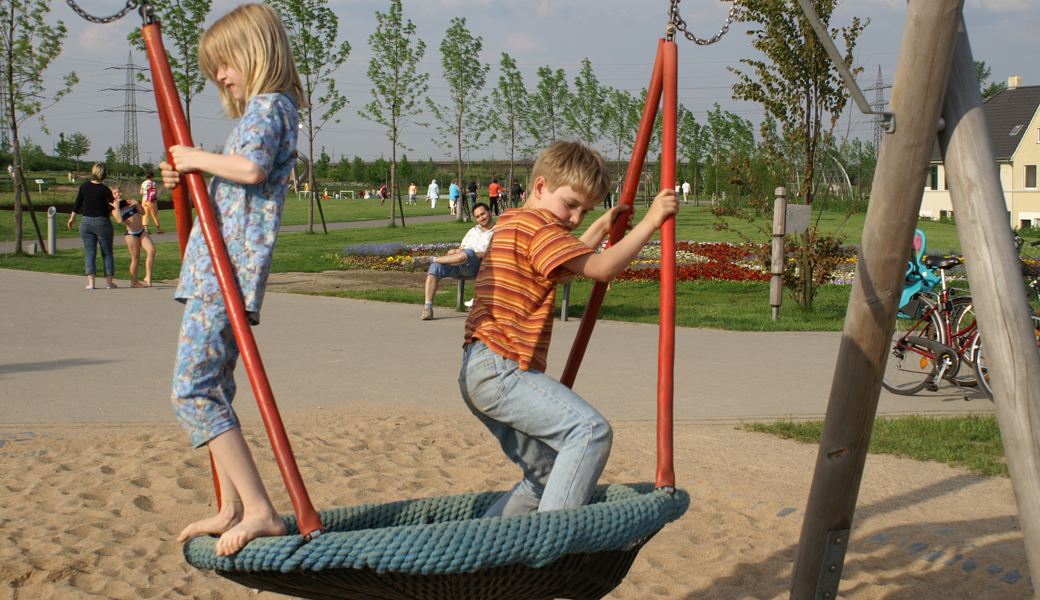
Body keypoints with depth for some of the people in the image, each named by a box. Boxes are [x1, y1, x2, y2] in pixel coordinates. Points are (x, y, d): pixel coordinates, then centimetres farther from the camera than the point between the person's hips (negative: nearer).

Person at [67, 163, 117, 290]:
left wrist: (72, 217, 23)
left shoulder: (84, 187, 0)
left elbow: (77, 204, 9)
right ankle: (109, 282, 9)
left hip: (86, 222, 3)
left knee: (90, 253, 5)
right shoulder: (105, 190, -13)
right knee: (107, 253, 8)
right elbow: (113, 207, -15)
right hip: (103, 223, -3)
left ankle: (90, 282, -6)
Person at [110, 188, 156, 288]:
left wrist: (137, 204, -6)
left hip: (142, 232, 4)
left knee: (152, 250, -14)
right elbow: (119, 220, -22)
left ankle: (148, 277, -9)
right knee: (135, 258, -1)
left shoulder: (131, 203, 10)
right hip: (131, 234, -4)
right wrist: (117, 207, -17)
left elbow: (143, 211, 10)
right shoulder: (115, 210, -3)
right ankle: (134, 282, 14)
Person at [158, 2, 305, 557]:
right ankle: (232, 510, 20)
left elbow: (250, 167, -29)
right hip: (215, 271, 11)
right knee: (211, 388, 14)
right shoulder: (259, 110, 22)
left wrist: (197, 157, -14)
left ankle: (260, 512, -16)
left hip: (227, 272, -11)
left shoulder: (267, 106, -9)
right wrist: (189, 178, 17)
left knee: (192, 390, -14)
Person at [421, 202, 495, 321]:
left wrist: (467, 253, -12)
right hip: (457, 266, 5)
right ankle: (428, 306, -35)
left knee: (467, 253, -41)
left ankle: (432, 259, -26)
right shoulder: (473, 231, 35)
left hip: (477, 265, -5)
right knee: (435, 267, -26)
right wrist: (454, 251, 1)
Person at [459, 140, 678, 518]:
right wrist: (650, 222, -11)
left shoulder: (511, 224, 25)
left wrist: (602, 227, 40)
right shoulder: (536, 224, -8)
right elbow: (602, 268, -17)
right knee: (591, 430, -22)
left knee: (549, 475, 14)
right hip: (500, 369, -11)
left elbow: (567, 268, 42)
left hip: (480, 375, 11)